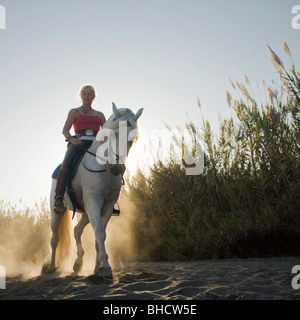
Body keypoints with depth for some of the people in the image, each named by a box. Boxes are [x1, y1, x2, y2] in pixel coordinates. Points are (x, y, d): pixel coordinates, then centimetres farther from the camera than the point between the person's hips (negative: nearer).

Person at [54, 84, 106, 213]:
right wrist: (71, 139, -17)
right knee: (67, 165, -34)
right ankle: (58, 198, -29)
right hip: (78, 143, -2)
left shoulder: (99, 115, 27)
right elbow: (65, 129, 5)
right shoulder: (74, 112, 19)